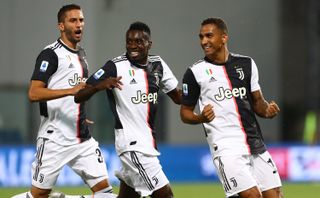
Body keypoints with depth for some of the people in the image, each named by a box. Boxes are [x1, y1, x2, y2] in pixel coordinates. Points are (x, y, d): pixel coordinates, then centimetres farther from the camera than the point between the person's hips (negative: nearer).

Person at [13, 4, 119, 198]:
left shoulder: (81, 54, 15)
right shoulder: (51, 54, -10)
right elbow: (34, 93, -21)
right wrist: (71, 90, -29)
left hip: (83, 139, 7)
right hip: (54, 139, -7)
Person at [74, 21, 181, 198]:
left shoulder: (158, 64, 7)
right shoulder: (115, 67, -12)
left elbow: (178, 97, 17)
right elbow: (78, 97, -15)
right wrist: (99, 86, -35)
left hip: (149, 141, 7)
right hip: (132, 143, -7)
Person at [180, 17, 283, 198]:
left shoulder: (247, 64, 12)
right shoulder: (195, 73, 1)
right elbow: (185, 112, 6)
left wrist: (267, 110, -4)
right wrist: (201, 118, -15)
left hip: (255, 143, 5)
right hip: (226, 147, -5)